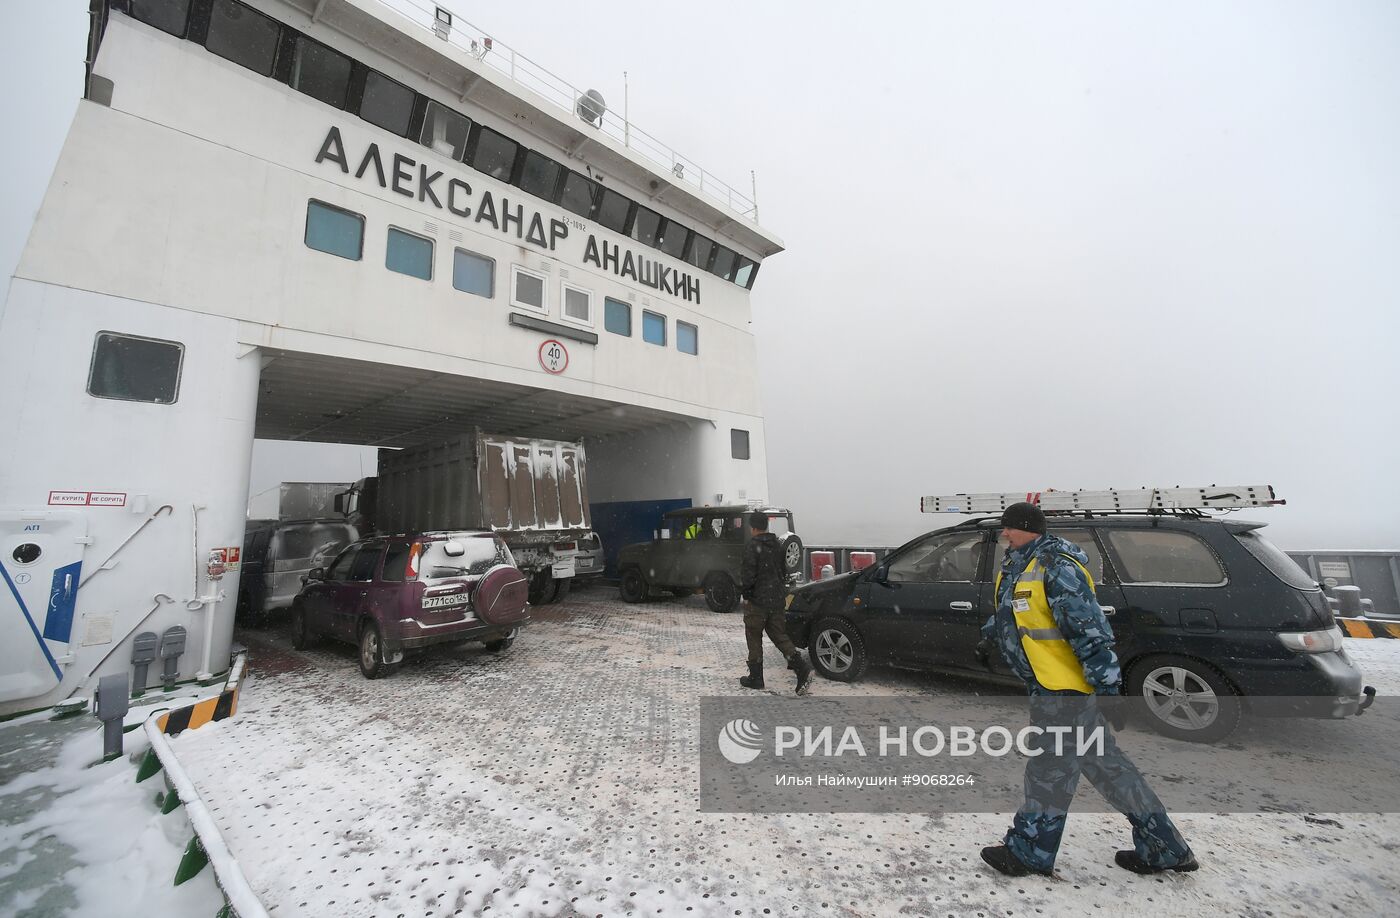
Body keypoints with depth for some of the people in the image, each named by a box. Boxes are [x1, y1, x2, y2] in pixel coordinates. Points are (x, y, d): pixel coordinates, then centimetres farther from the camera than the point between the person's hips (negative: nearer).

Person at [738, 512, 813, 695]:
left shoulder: (752, 547, -16)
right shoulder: (776, 545, 9)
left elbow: (748, 575, -19)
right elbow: (783, 570, 16)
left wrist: (745, 592, -5)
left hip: (757, 600, -7)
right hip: (777, 598, 7)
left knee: (754, 639, 8)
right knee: (779, 635, 12)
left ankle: (755, 678, 17)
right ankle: (802, 667, -5)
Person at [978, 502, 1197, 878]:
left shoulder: (1056, 568, -23)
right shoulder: (1016, 567, 8)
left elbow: (1089, 630, -24)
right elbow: (1007, 610, 26)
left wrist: (1107, 685, -23)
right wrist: (989, 637, 31)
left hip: (1062, 687, -10)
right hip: (1052, 687, 10)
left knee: (1048, 770, 4)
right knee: (1104, 764, 20)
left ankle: (1029, 852, 20)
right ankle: (1165, 849, 35)